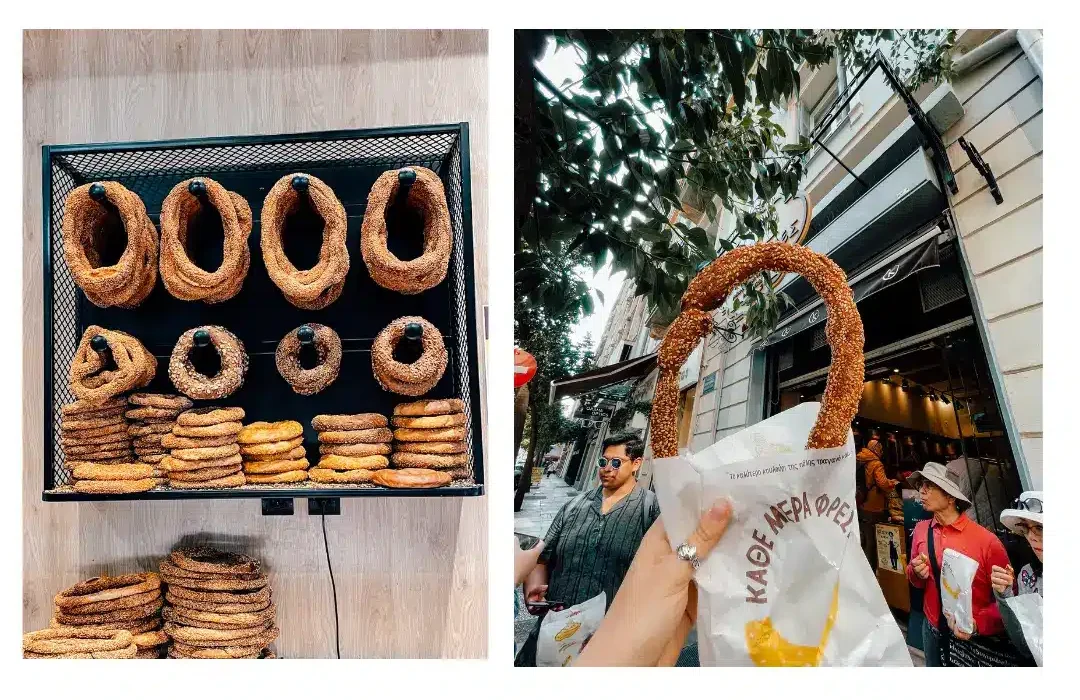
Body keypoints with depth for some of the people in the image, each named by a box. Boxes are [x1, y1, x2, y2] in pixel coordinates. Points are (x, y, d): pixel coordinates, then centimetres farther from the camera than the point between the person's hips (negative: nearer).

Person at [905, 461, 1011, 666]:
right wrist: (917, 573, -12)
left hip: (973, 638, -4)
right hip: (932, 631, 4)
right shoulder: (921, 530, -5)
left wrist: (976, 625, -24)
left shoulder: (986, 541, -20)